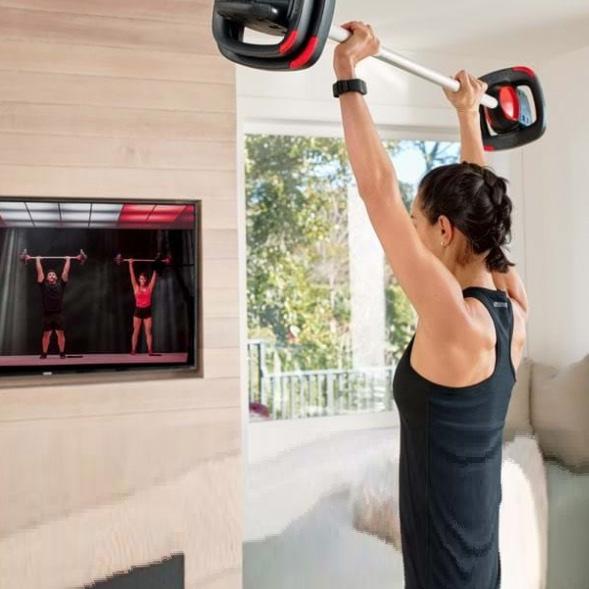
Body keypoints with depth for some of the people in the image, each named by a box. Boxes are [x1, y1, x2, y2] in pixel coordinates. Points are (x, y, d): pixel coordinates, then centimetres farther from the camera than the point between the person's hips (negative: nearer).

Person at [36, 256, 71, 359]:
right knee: (46, 334, 4)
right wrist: (38, 260, 17)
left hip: (58, 314, 0)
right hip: (47, 314, 0)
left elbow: (66, 271, 12)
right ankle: (44, 354, 12)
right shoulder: (44, 285, 6)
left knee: (60, 334, 2)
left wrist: (68, 260, 17)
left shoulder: (60, 285, 8)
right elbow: (39, 271, 10)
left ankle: (62, 353, 9)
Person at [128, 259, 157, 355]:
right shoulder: (136, 288, 3)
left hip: (147, 311, 0)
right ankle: (133, 350, 4)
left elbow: (154, 276, 3)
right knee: (136, 332, 3)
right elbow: (132, 275, 0)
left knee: (148, 332, 1)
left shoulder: (149, 288, 4)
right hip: (138, 311, 0)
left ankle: (150, 350, 0)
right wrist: (130, 264, -2)